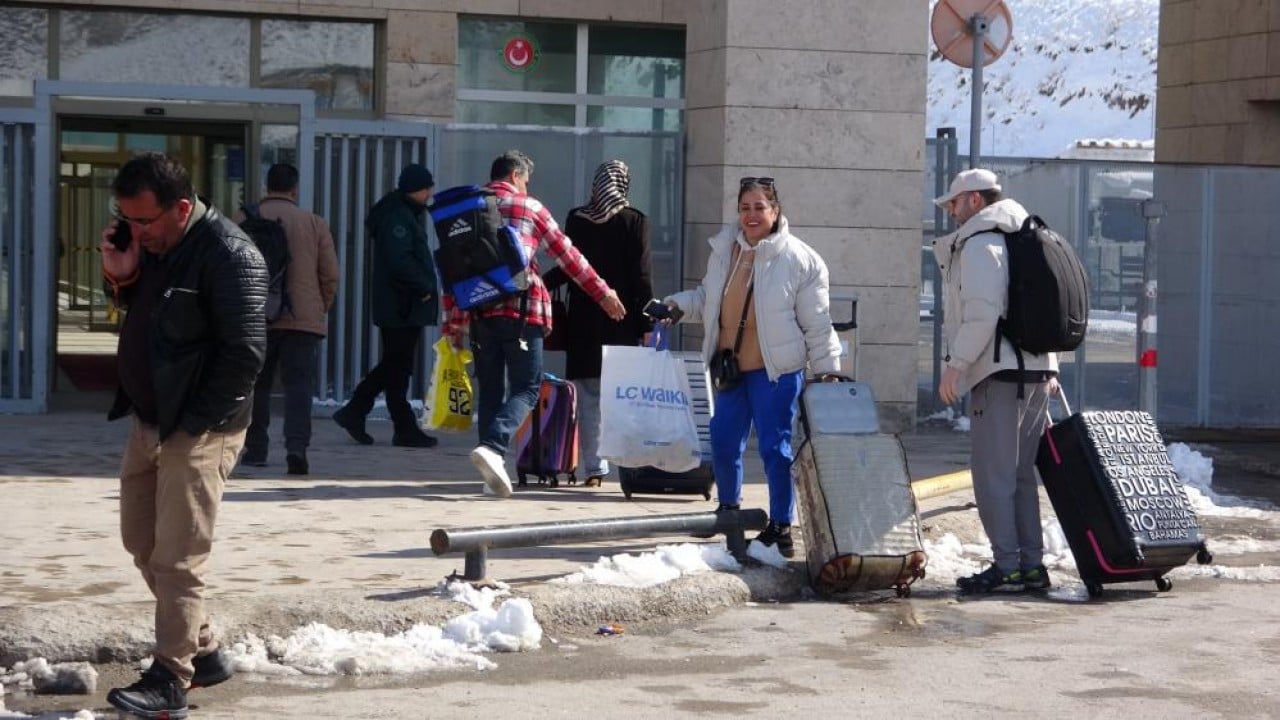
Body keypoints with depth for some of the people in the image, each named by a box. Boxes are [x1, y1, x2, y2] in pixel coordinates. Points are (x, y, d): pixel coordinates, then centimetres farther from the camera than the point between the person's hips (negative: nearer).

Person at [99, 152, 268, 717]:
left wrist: (194, 423, -17)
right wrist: (119, 277, -2)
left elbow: (245, 354, -21)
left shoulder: (229, 255, -19)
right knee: (141, 543, 15)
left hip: (198, 431, -9)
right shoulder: (151, 243, 8)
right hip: (148, 421, 9)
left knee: (177, 559, -5)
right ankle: (203, 652, 27)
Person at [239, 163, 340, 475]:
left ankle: (255, 449, 17)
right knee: (299, 383, -3)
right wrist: (320, 309, 17)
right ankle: (296, 446, -19)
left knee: (257, 383, 13)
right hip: (303, 318, -1)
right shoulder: (314, 223, 2)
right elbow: (330, 275, 3)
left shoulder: (244, 220, 1)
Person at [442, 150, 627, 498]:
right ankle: (492, 446, -24)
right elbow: (567, 256, 6)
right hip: (521, 312, -4)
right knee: (526, 389, 0)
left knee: (490, 390, 11)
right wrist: (603, 293, 14)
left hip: (479, 313, 4)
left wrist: (454, 325, 16)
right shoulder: (530, 208, 4)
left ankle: (493, 470, 7)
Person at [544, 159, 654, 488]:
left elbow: (567, 267, -1)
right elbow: (640, 276, -6)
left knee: (589, 398, 6)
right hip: (622, 322, -1)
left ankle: (594, 467, 3)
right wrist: (646, 322, -2)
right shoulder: (635, 221, -3)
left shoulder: (577, 218, 0)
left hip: (584, 321, 1)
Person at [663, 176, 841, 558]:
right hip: (730, 365, 5)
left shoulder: (800, 260, -9)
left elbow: (817, 323, -6)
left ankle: (781, 527, 10)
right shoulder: (724, 248, 5)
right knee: (723, 442, 13)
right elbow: (707, 296, 19)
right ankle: (729, 508, 37)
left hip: (776, 370, -5)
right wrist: (679, 305, 1)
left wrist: (826, 368, -6)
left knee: (775, 448, -2)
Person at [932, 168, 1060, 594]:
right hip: (1039, 370, 10)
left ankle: (1007, 568, -7)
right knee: (1021, 474, 13)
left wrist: (956, 365, -16)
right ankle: (1031, 565, 14)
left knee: (993, 475, -6)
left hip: (1001, 373, -9)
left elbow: (982, 312, -19)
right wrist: (1050, 369, 23)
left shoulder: (980, 244, -8)